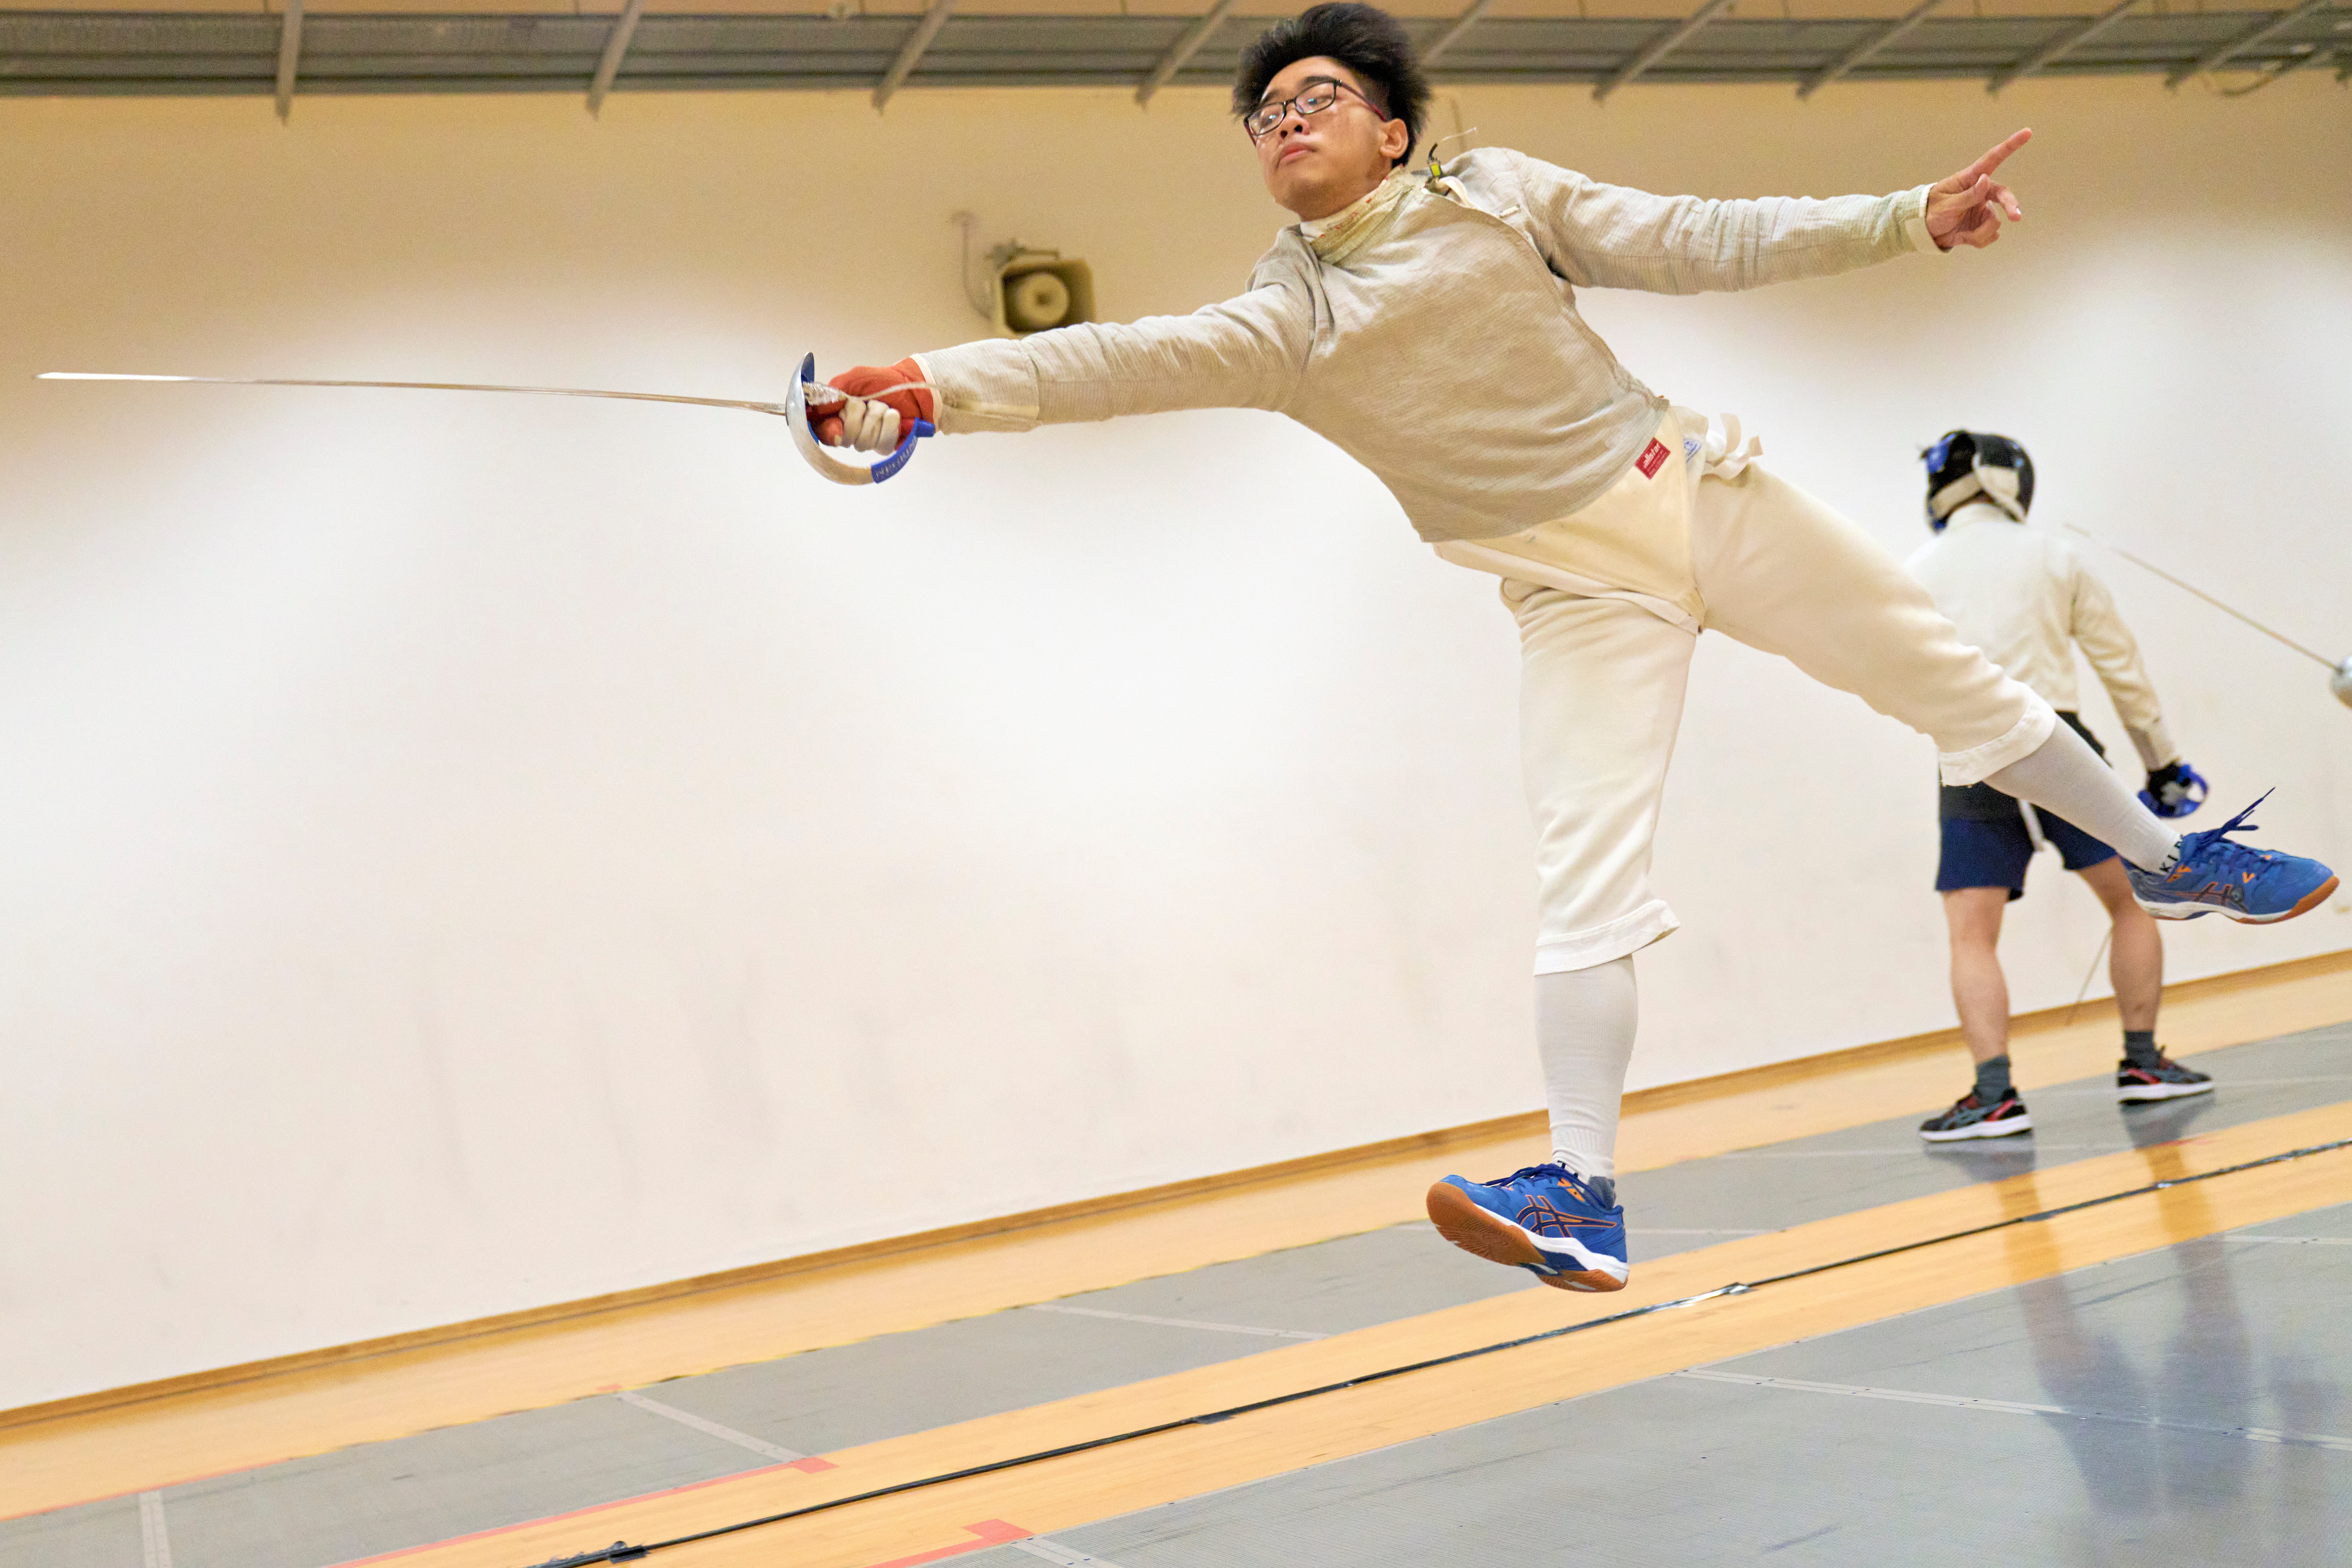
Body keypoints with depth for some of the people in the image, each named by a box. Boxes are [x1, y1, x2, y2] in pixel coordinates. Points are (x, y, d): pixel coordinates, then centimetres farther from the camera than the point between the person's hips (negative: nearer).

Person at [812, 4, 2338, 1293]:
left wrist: (1909, 219, -7)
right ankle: (1583, 1197, -14)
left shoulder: (1494, 192, -3)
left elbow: (1704, 242, -1)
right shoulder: (1284, 319, -7)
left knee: (1953, 679, 11)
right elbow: (1124, 362, -22)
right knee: (1590, 879, -14)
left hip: (1692, 488, 2)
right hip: (1579, 588, -1)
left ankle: (2164, 851, 34)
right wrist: (934, 387, -37)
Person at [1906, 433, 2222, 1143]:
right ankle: (2142, 1064, 16)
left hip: (1975, 765, 0)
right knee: (2132, 899, 17)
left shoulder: (1919, 571, 6)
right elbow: (2122, 664, 11)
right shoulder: (2053, 557, 6)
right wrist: (2164, 760, 18)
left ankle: (1995, 1095, -13)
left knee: (1972, 939, 1)